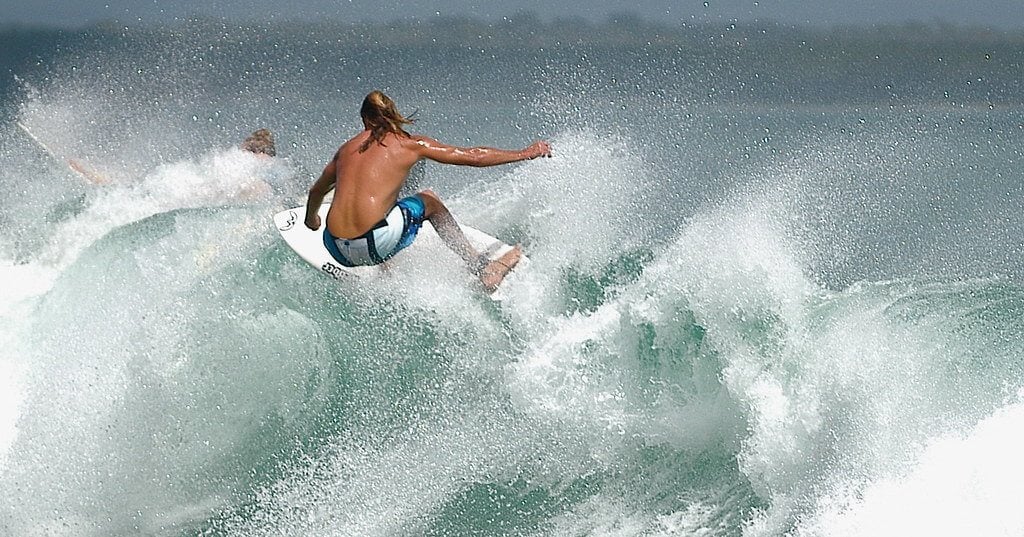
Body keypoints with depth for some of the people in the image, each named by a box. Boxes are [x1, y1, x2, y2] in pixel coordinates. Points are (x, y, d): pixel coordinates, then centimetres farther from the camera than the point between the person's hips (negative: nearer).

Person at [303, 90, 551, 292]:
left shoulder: (346, 149, 18)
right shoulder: (411, 144, 6)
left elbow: (316, 191, 33)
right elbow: (473, 157, 11)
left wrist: (311, 220, 56)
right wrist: (526, 154, 23)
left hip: (340, 251, 4)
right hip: (378, 243, -3)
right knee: (429, 201, 23)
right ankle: (482, 269, 25)